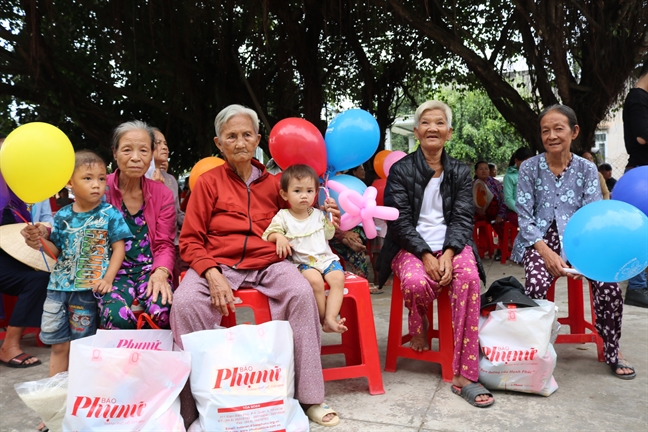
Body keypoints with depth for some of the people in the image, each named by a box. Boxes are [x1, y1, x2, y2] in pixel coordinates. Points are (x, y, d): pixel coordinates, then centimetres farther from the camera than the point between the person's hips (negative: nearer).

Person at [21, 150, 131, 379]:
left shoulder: (110, 214, -5)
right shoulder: (62, 216, 5)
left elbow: (118, 249, -5)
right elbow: (59, 252, 11)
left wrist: (108, 279, -15)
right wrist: (40, 241, -8)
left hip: (89, 289, -4)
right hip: (59, 286, 4)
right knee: (58, 345, 12)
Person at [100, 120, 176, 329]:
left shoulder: (162, 194, 5)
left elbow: (164, 244, 3)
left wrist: (161, 273, -18)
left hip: (149, 269, 1)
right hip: (113, 270, -1)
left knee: (163, 310, -30)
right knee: (117, 316, -32)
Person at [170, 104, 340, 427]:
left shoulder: (272, 183, 13)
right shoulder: (208, 182, 5)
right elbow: (190, 240, 2)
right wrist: (212, 274, -16)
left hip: (267, 263, 2)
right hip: (217, 263, -1)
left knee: (302, 292, -27)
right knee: (185, 302, -30)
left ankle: (309, 397, -16)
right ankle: (192, 406, -13)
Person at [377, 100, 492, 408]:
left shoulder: (460, 172, 11)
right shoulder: (401, 170, 3)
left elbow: (462, 218, 2)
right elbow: (400, 221, -5)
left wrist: (448, 253, -17)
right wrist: (425, 256, -18)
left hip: (451, 244, 2)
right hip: (410, 246, -2)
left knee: (468, 275, -32)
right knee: (415, 282, -36)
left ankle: (464, 375, -28)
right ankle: (418, 326, 4)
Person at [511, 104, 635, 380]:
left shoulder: (587, 169, 5)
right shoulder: (530, 168, 1)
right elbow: (524, 215, -4)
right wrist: (546, 251, -19)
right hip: (540, 239, -2)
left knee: (609, 287, -22)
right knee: (537, 285, -31)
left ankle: (612, 353, 5)